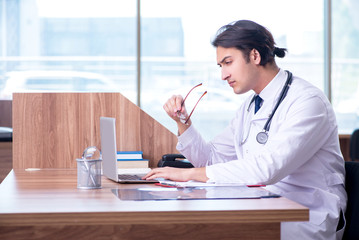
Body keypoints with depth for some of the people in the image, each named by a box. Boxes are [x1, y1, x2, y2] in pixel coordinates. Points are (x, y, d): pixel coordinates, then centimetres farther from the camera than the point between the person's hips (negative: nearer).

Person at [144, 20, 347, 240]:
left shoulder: (307, 101, -16)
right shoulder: (251, 106, 13)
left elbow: (269, 167, -29)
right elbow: (211, 159, 18)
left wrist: (190, 174, -27)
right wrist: (182, 121, 2)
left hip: (305, 221, -7)